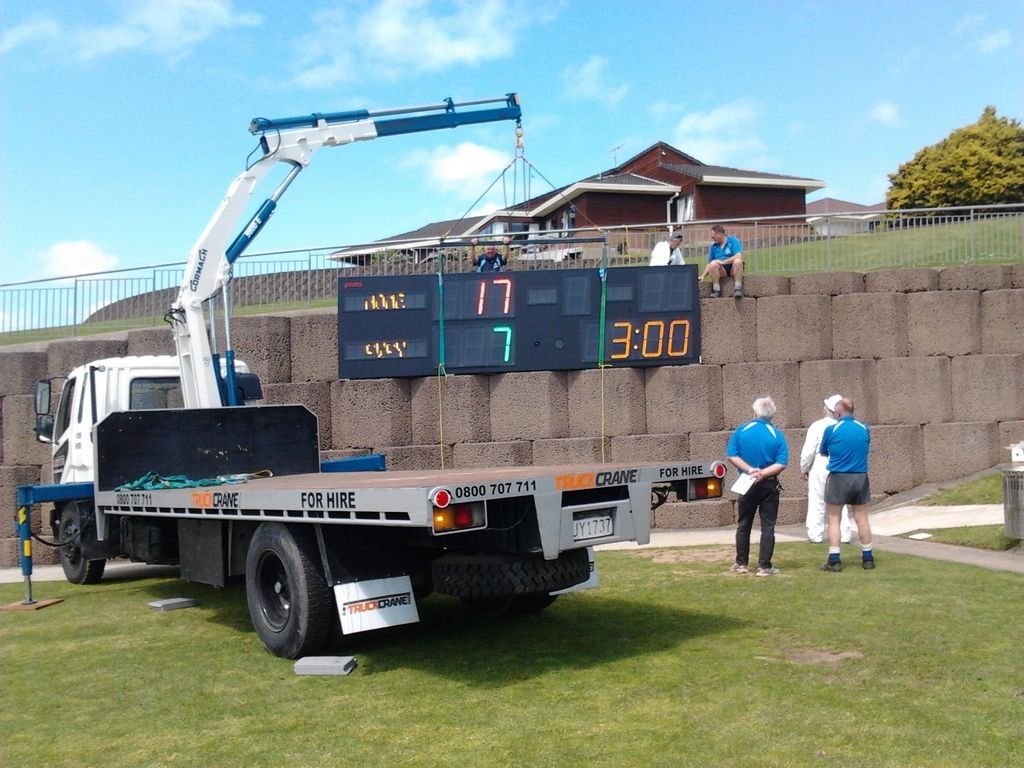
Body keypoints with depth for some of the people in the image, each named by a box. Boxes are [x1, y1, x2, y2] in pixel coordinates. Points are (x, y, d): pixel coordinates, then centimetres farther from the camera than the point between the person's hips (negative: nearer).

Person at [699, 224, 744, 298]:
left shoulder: (733, 241, 0)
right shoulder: (713, 246, 14)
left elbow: (739, 256, -16)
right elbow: (709, 264, 13)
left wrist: (723, 262, -19)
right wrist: (703, 275, -1)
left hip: (733, 269, -3)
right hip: (721, 271, 3)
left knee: (738, 261, -35)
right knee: (713, 263, -28)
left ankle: (737, 288, -33)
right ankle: (716, 290, -27)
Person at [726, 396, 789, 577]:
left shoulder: (741, 431, -4)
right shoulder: (777, 435, -7)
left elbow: (731, 456, -9)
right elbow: (781, 464, -15)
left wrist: (750, 470, -13)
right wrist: (762, 473, -18)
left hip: (747, 485, 1)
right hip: (769, 486, -1)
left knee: (743, 525, 13)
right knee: (767, 527, 4)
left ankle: (741, 563, 19)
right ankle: (764, 566, 2)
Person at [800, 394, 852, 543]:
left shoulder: (817, 426, -10)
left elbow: (808, 451, -11)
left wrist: (804, 469, 1)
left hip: (819, 468, -3)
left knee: (817, 502, 4)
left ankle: (815, 535, 5)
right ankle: (844, 535, 12)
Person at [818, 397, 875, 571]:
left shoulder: (831, 430, -9)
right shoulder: (864, 429, 1)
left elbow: (823, 453, 5)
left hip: (838, 477, -3)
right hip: (860, 477, 4)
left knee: (834, 519, 4)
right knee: (861, 518, 13)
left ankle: (834, 560, 1)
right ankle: (868, 557, 19)